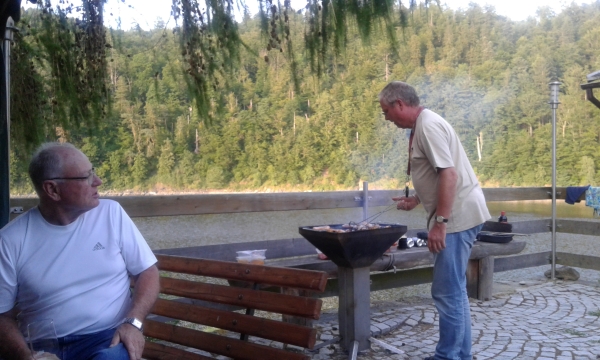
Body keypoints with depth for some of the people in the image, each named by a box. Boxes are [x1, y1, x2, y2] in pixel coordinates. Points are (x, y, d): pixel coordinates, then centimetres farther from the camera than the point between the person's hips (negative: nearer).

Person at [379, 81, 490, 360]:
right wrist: (416, 200, 25)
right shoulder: (422, 126, 15)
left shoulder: (429, 125, -16)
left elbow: (449, 174, -25)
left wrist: (440, 222, -25)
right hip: (455, 215, 11)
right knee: (454, 291, 17)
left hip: (457, 215, -11)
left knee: (447, 292, -5)